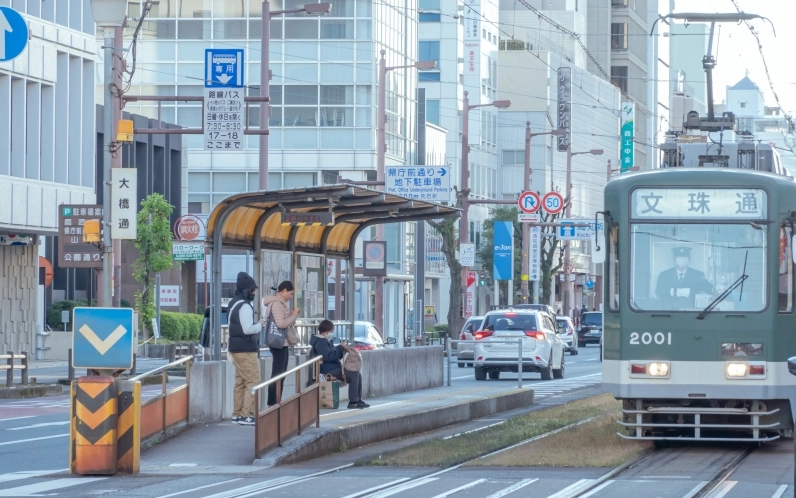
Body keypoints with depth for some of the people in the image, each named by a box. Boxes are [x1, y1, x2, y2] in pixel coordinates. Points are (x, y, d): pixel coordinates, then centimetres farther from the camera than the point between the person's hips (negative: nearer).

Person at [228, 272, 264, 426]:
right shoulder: (244, 306, -17)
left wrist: (256, 324, 12)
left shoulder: (234, 303, 14)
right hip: (246, 349, -10)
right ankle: (246, 415, -12)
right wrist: (260, 325, -6)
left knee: (240, 382, 13)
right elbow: (248, 329, -23)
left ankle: (237, 414, 15)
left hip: (236, 348, 10)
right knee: (253, 381, -8)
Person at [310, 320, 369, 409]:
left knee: (357, 375, 6)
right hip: (328, 371, -11)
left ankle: (358, 400, 4)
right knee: (353, 375, -21)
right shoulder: (321, 342, -12)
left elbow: (335, 355, 26)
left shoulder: (325, 341, 22)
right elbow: (328, 356, -24)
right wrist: (340, 348, -16)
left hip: (334, 368, 11)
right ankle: (353, 402, -20)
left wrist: (342, 349, 7)